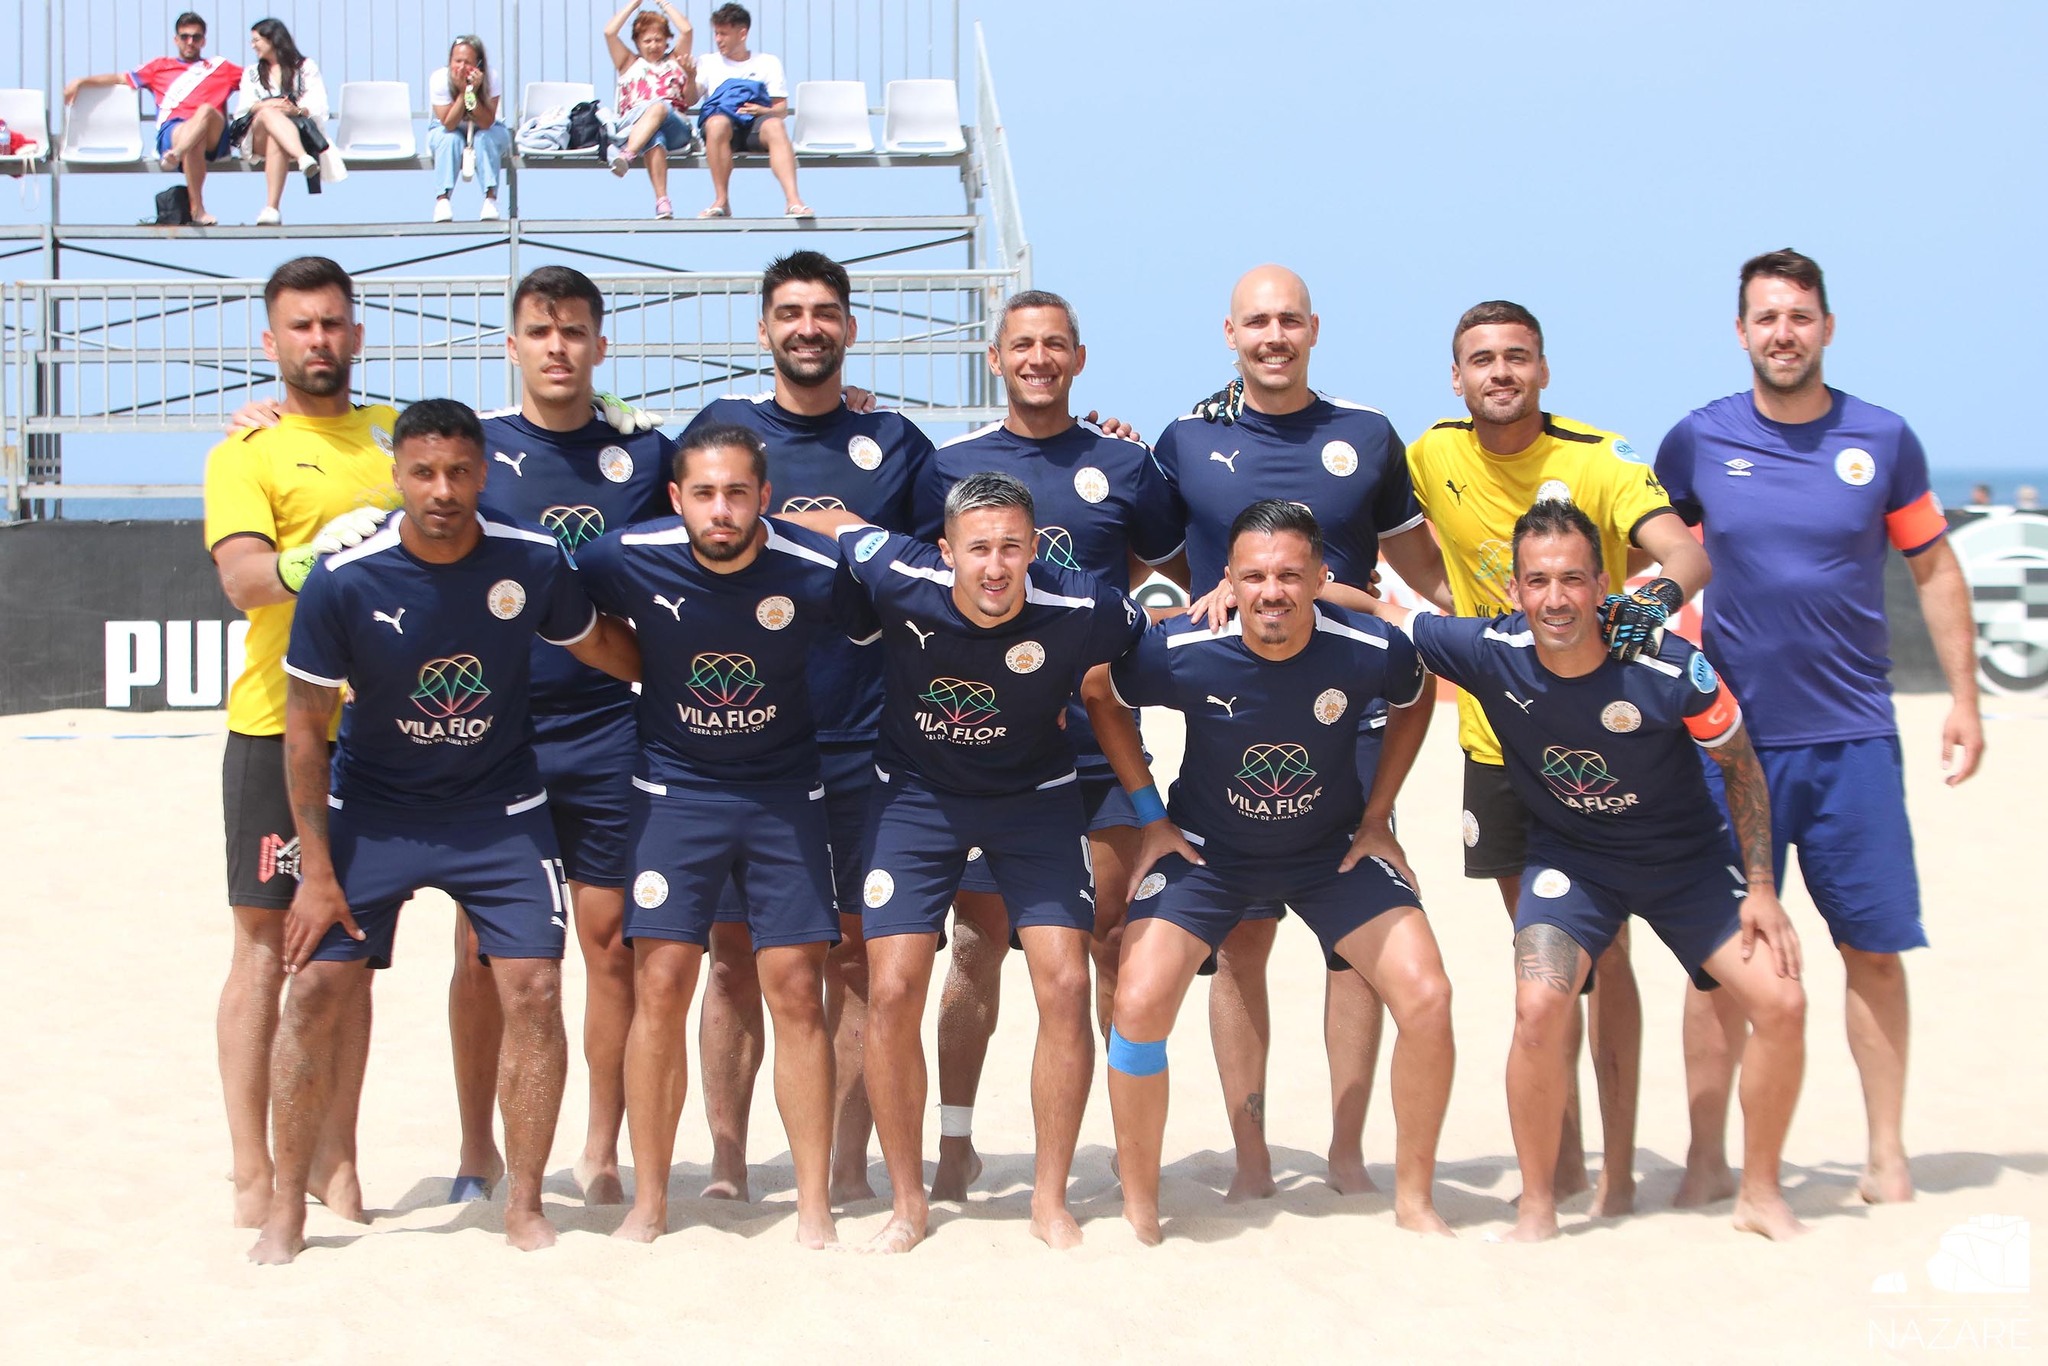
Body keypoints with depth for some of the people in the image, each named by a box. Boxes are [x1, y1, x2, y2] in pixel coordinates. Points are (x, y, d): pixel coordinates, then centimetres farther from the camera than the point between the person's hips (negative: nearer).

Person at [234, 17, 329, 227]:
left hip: (299, 129, -1)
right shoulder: (251, 72, 31)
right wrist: (266, 105, -10)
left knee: (276, 142, -39)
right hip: (256, 137, 1)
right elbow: (244, 108, 13)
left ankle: (271, 209, -52)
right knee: (268, 113, -36)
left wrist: (297, 110, -16)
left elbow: (319, 108, 6)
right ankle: (304, 159, -62)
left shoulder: (306, 67, 21)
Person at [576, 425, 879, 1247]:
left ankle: (815, 1203, 7)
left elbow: (882, 641, 2)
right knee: (660, 989, -4)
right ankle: (648, 1201, 8)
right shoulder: (631, 561, -16)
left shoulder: (815, 571, -17)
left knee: (797, 993, -2)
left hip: (785, 794, 0)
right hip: (674, 792, 0)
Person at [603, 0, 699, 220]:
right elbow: (609, 32, 19)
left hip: (675, 128, 1)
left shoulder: (674, 61, 31)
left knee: (659, 107, -37)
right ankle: (662, 201, -55)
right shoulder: (629, 63, 30)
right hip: (632, 126, -1)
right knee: (655, 138, -38)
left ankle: (626, 156, -57)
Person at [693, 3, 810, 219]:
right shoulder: (708, 62, 22)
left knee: (775, 126, -37)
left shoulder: (768, 63, 20)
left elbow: (783, 110, 12)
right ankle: (721, 201, -34)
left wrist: (764, 111, -10)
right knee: (717, 123, -38)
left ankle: (793, 200, -50)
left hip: (756, 123, 0)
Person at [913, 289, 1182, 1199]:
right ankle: (955, 1140, 11)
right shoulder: (951, 466, 6)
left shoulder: (1123, 467, 8)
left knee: (1115, 938, 1)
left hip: (1100, 738, 0)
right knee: (979, 941, 3)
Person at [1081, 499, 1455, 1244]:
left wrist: (1377, 815, 1)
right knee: (1139, 1004, -19)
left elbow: (1415, 701, 2)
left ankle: (1413, 1201, 7)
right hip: (1207, 850, -1)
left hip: (1332, 849, 1)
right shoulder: (1181, 651, -26)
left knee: (1426, 996, -13)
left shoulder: (1371, 651, -23)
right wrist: (1150, 814, -3)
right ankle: (1139, 1212, 1)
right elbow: (1098, 695, -4)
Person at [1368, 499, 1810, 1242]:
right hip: (1569, 856, 0)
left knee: (1780, 1002, -12)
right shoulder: (1490, 653, -24)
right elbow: (1380, 611, -11)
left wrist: (1760, 888, -9)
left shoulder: (1667, 667, -26)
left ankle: (1760, 1194, 11)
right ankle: (1536, 1207, -5)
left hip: (1688, 855, 1)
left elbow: (1740, 764, -9)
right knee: (1540, 1006, -25)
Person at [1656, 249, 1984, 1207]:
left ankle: (1888, 1154, 15)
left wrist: (1963, 697, 5)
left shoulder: (1882, 441, 2)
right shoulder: (1697, 442, 1)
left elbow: (1934, 569, 9)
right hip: (1733, 736, 0)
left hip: (1854, 737, 0)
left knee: (1875, 948, 3)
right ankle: (1708, 1155, 12)